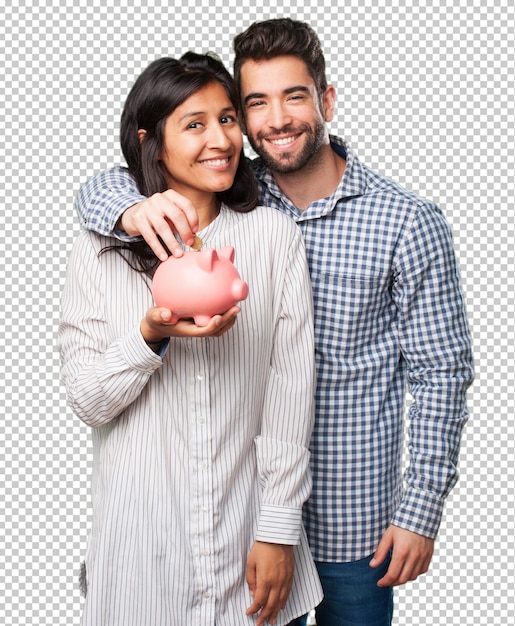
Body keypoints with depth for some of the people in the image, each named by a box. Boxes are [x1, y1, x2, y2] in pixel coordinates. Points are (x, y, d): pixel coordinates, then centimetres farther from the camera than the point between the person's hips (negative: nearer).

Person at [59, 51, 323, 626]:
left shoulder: (274, 237, -4)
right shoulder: (100, 251, -4)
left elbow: (290, 388, -4)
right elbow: (87, 402, -4)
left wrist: (279, 531, -6)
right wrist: (150, 337, -23)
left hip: (247, 523, 0)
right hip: (143, 532, 0)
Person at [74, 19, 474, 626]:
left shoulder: (408, 222, -13)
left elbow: (440, 375, -9)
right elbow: (104, 186, -5)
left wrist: (420, 513, -10)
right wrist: (135, 210, -30)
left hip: (353, 514, -3)